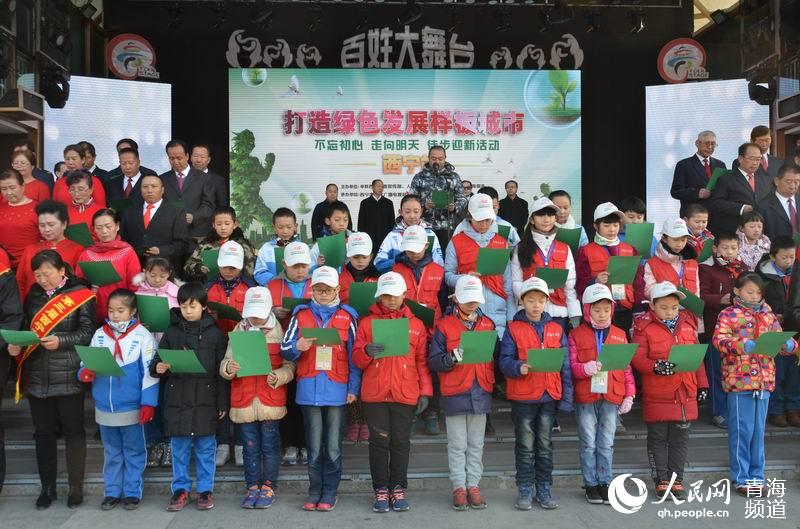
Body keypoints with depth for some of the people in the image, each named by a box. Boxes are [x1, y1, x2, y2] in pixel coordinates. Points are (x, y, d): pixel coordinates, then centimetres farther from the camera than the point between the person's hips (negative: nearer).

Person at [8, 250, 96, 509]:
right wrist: (16, 345, -3)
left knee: (73, 431, 4)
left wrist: (61, 341, -21)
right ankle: (47, 487, 21)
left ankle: (76, 487, 15)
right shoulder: (32, 296, 11)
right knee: (43, 432, 11)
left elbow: (87, 333, -8)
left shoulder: (81, 296, -5)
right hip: (37, 376, 5)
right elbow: (25, 329, 16)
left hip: (68, 376, -4)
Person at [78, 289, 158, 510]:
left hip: (132, 408, -4)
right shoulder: (99, 335, 4)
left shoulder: (142, 336, -8)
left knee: (133, 452, 9)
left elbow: (149, 372, -10)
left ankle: (132, 492, 19)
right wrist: (85, 373, -12)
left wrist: (148, 403, -14)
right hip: (104, 407, 4)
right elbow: (88, 363, 11)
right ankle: (111, 492, 26)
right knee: (111, 452, 16)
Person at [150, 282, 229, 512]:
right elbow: (156, 363, 10)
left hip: (205, 401, -2)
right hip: (177, 401, 2)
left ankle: (205, 490, 18)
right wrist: (158, 368, -15)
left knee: (205, 448, 6)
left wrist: (223, 402, -3)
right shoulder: (171, 334, 5)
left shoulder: (215, 334, -1)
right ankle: (180, 489, 21)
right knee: (179, 448, 9)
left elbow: (222, 372, 0)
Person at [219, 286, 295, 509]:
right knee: (250, 447, 10)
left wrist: (279, 377, -21)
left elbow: (289, 365, -1)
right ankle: (253, 487, 22)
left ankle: (268, 487, 18)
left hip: (270, 399, -2)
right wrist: (228, 368, -16)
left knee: (270, 445, 5)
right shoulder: (238, 332, 6)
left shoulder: (279, 332, -1)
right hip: (244, 400, 2)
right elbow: (225, 363, 6)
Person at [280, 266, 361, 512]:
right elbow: (285, 349, 6)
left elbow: (354, 356, 5)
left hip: (337, 389, -1)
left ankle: (329, 492, 15)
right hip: (309, 388, 1)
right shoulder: (301, 315, 8)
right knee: (314, 447, 6)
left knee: (333, 447, 3)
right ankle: (315, 491, 18)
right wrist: (297, 347, -17)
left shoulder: (347, 317, 5)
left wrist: (353, 388, 0)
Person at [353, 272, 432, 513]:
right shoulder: (367, 323, 8)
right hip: (374, 394, 0)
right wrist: (367, 351, -17)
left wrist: (425, 392, 3)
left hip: (406, 394, 0)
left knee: (401, 442, 5)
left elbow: (422, 361, 9)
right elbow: (357, 360, 5)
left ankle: (398, 489, 16)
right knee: (379, 441, 3)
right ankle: (381, 490, 12)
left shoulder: (416, 324, 9)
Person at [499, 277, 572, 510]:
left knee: (545, 446, 11)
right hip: (522, 396, -2)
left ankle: (544, 489, 22)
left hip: (550, 395, 2)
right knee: (525, 446, 7)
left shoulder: (556, 329, 6)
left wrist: (566, 398, 2)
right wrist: (519, 368, -28)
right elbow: (505, 361, -7)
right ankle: (525, 491, 17)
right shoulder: (513, 329, -1)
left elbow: (565, 365, 6)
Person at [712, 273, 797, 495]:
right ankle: (740, 478, 13)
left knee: (758, 431, 12)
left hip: (764, 382, 5)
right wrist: (741, 344, -32)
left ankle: (756, 476, 23)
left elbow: (780, 340, 11)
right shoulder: (728, 315, -4)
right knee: (741, 431, 2)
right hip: (739, 382, -5)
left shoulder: (768, 316, 13)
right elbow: (719, 340, -16)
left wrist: (789, 345, -12)